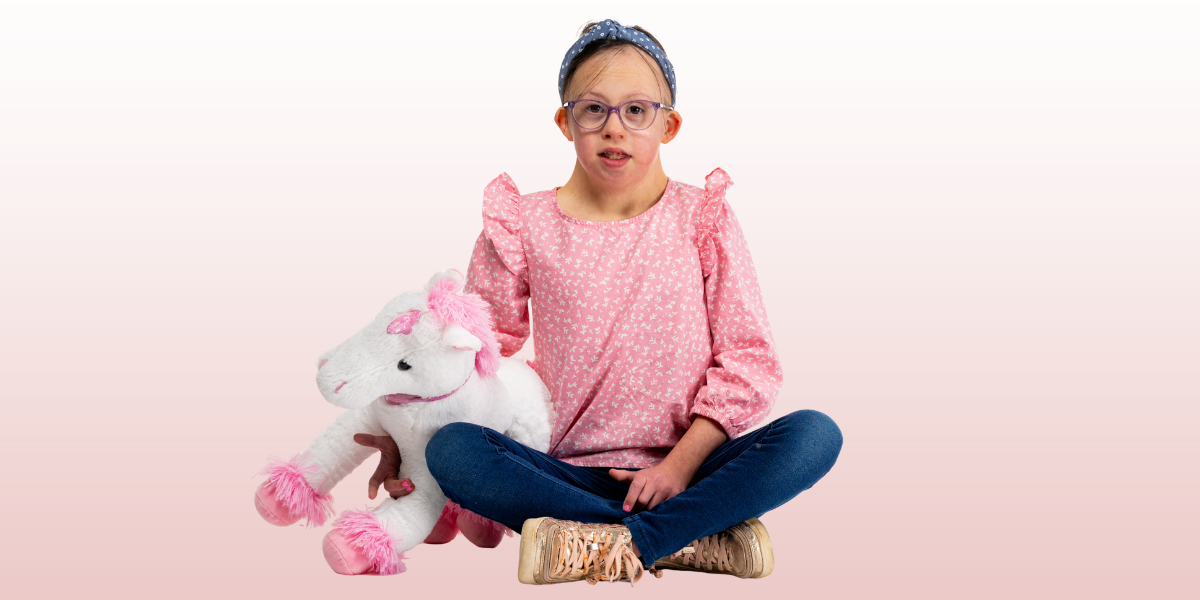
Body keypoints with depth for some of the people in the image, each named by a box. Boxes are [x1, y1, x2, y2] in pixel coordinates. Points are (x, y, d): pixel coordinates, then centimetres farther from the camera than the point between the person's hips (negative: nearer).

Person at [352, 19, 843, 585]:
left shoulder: (702, 218, 3)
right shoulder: (526, 226, 5)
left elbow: (747, 359, -1)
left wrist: (682, 462, -12)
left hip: (686, 468, 0)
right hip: (568, 469, 1)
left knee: (814, 434, -26)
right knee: (449, 449, -28)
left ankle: (605, 547, -30)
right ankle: (695, 537, -28)